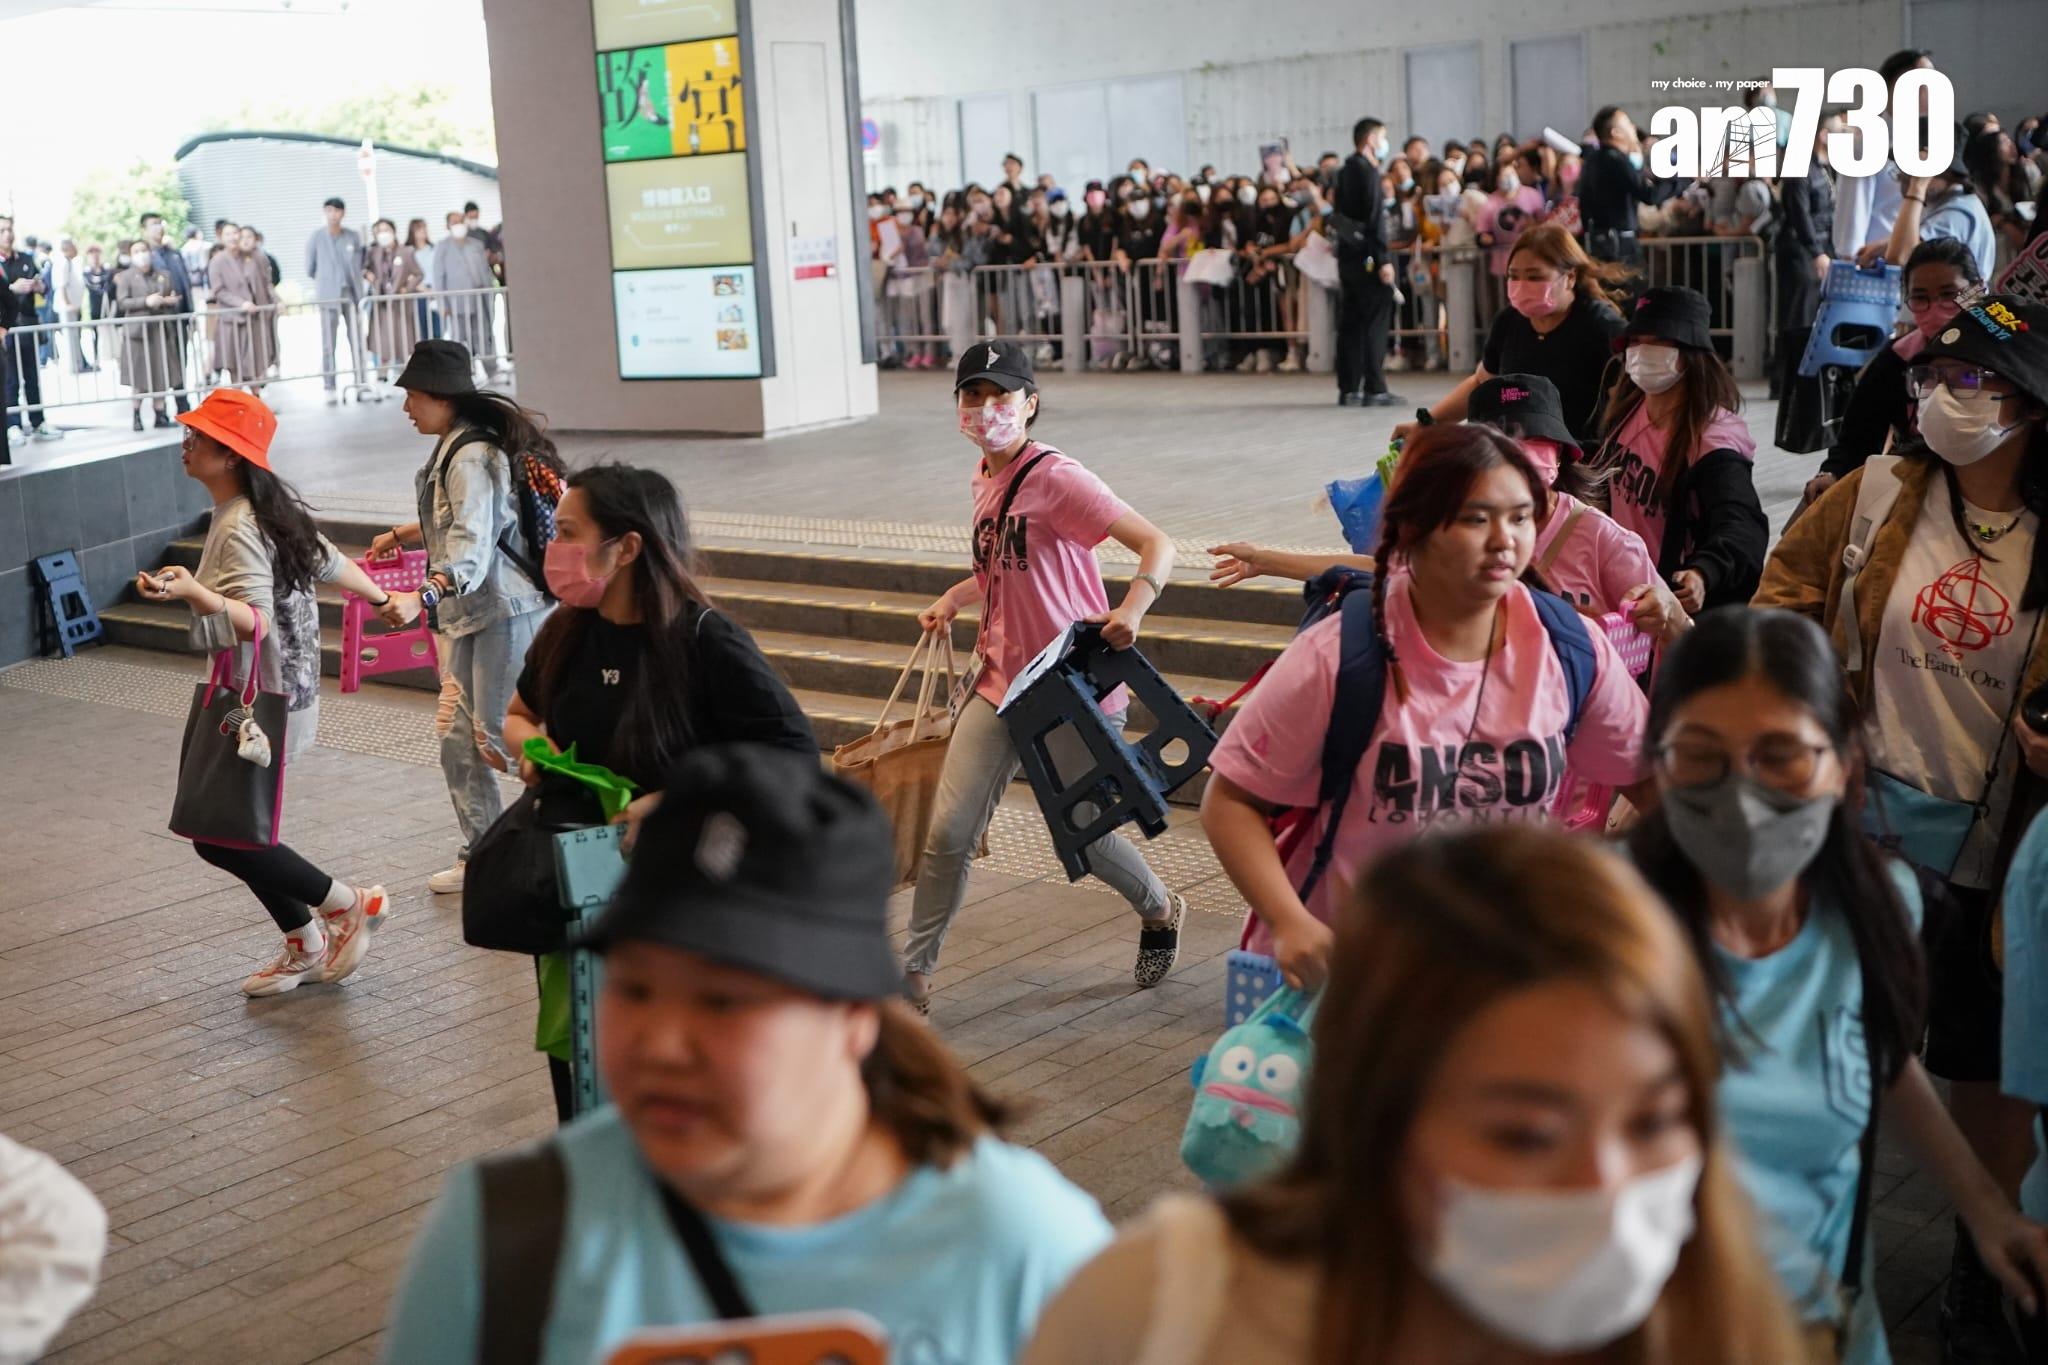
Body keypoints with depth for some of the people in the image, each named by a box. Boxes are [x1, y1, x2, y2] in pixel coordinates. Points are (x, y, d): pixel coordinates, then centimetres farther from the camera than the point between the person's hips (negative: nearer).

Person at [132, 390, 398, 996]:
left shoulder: (239, 530, -22)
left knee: (218, 837, -4)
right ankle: (308, 946, 26)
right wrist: (384, 599, 32)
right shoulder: (271, 508, 6)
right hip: (278, 694, 10)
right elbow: (330, 561, 17)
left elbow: (256, 622, -31)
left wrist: (193, 591, -47)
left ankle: (348, 904, 10)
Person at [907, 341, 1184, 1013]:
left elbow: (1156, 544, -22)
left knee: (1084, 832, 8)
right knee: (949, 830, -1)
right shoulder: (984, 480, 9)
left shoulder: (1056, 477, -16)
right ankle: (915, 972, 11)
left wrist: (1130, 610, -41)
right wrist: (954, 597, 7)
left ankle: (1160, 912, 38)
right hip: (1000, 679, 7)